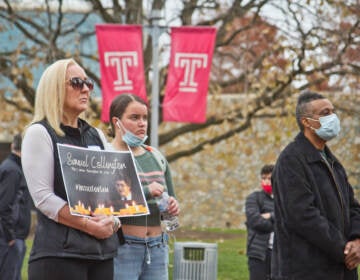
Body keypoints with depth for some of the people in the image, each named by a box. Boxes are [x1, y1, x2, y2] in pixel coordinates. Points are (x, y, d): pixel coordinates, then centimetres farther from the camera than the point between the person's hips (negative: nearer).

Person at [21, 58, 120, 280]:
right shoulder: (39, 133, -2)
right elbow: (43, 197, -11)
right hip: (59, 251, -7)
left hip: (103, 250, 7)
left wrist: (113, 221, -3)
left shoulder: (96, 136, 18)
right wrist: (90, 226, -16)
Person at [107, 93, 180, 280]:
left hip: (157, 249, 6)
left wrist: (172, 206, -1)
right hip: (122, 248, -6)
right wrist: (145, 192, -22)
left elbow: (169, 198, 23)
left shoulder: (156, 157, 15)